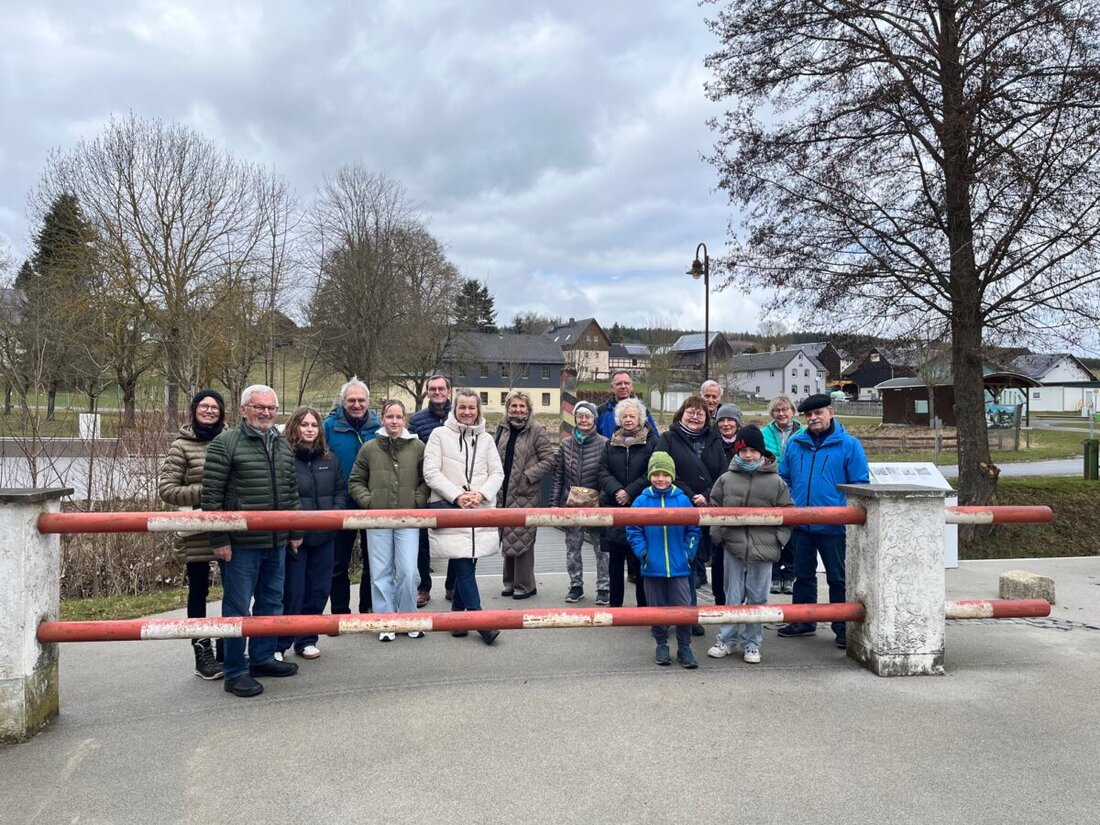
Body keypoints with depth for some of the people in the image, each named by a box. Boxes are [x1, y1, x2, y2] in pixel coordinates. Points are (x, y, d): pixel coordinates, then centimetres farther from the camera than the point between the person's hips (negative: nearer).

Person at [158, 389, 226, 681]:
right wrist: (203, 491, -16)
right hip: (196, 532, -3)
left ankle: (227, 650, 25)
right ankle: (202, 654, 19)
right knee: (198, 591, 8)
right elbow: (166, 489, -6)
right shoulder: (181, 446, -3)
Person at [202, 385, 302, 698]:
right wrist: (219, 539, -14)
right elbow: (212, 494, -11)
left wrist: (295, 532, 16)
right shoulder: (225, 443, -8)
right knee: (237, 607, 2)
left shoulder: (283, 446, 12)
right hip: (240, 544, -6)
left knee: (271, 603, 16)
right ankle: (236, 672, 12)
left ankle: (263, 657, 31)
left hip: (276, 543, 7)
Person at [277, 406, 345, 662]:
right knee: (291, 592, -1)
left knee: (318, 590, 12)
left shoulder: (329, 459, 9)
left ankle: (307, 640, 26)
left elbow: (340, 491, 14)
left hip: (324, 536, 5)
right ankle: (278, 644, 14)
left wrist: (335, 513, -2)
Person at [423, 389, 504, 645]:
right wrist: (457, 496, -13)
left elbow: (497, 473, 9)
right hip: (451, 510, -4)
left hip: (481, 511, 4)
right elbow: (431, 472, -5)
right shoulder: (439, 434, 1)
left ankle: (457, 616, 24)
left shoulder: (485, 439, 12)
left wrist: (481, 494, -9)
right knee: (464, 567, -7)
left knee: (467, 565, 7)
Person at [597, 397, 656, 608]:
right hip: (614, 507, 4)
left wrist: (630, 492, -13)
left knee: (640, 559, -2)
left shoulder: (652, 442, 1)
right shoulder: (611, 443, 12)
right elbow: (603, 471, 5)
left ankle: (643, 604, 8)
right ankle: (615, 603, 18)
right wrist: (616, 490, -12)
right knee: (615, 559, 8)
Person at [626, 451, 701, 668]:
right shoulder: (642, 501, -3)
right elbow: (633, 530, 1)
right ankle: (661, 646, 26)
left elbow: (693, 530, 5)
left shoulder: (682, 500, -2)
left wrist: (688, 553, -3)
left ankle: (684, 647, 16)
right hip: (652, 568, 0)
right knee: (658, 608, 11)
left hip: (679, 568, 0)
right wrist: (642, 553, -8)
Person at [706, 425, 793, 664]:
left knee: (757, 599, 9)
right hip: (733, 548, 1)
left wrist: (778, 540, -1)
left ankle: (751, 643, 22)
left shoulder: (776, 482, -2)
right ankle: (727, 640, 21)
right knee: (733, 597, 9)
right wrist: (717, 535, 4)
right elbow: (714, 509, 10)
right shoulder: (726, 479, 1)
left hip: (763, 550, 0)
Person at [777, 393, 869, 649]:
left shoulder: (849, 444, -5)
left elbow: (860, 484, -4)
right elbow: (784, 479, 14)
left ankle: (843, 627, 19)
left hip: (834, 525, -4)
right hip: (800, 523, 4)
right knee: (803, 575, 16)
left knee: (838, 577, 6)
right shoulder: (794, 443, 6)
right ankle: (803, 621, 30)